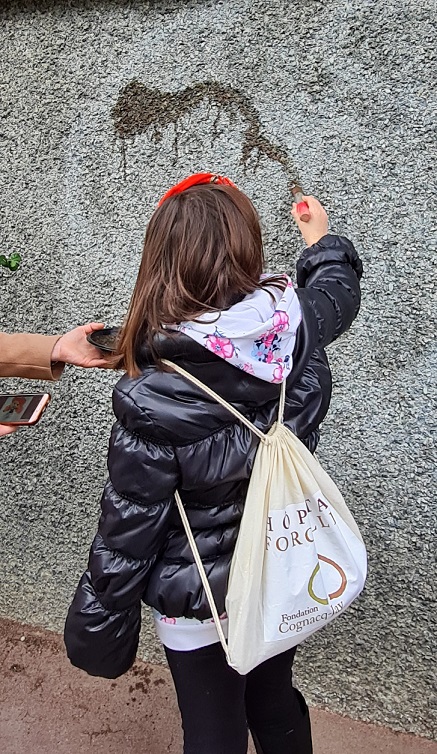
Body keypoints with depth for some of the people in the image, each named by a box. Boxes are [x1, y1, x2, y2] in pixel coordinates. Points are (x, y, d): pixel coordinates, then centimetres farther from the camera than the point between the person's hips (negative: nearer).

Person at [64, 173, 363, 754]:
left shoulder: (152, 403, -32)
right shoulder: (296, 325, -18)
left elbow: (126, 536, -20)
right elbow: (339, 289, 8)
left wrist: (96, 634, -2)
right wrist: (322, 238, 29)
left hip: (201, 604, -5)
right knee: (276, 704, 31)